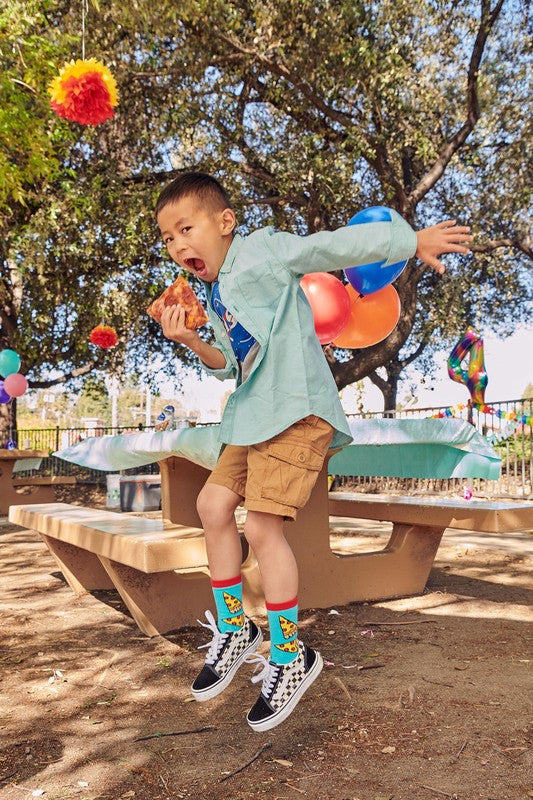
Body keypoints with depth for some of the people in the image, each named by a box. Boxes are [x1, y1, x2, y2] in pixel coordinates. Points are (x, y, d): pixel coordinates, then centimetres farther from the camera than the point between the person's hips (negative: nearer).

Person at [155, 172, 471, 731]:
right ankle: (234, 631, 21)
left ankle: (291, 658, 4)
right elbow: (231, 366, 18)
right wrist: (194, 343, 0)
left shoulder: (261, 251, -5)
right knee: (213, 504, 5)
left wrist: (415, 240, -17)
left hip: (296, 412, -9)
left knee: (262, 527, -13)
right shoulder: (216, 297, 20)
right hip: (253, 416, 9)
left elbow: (335, 246, -12)